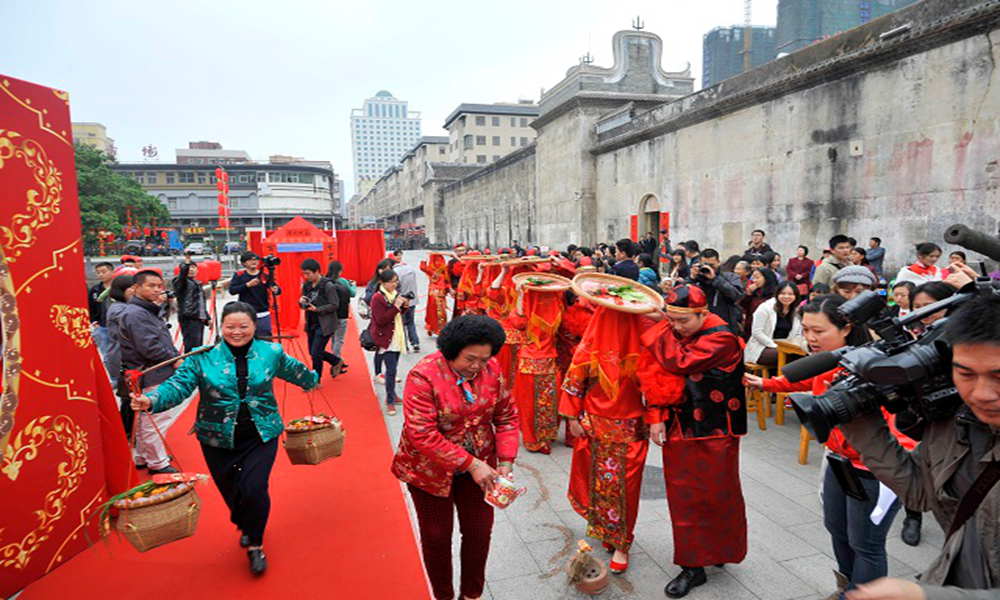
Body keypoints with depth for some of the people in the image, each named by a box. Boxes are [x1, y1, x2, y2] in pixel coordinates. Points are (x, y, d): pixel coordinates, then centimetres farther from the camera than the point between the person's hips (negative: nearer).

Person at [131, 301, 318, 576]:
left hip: (261, 436, 0)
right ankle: (245, 526, 47)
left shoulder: (271, 352, -1)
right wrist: (151, 400, -32)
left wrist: (312, 380, 32)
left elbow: (294, 370, 17)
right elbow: (179, 385, -14)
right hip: (218, 440, 1)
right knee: (231, 492, 11)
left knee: (254, 489, -11)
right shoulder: (203, 356, -6)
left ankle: (255, 544, 18)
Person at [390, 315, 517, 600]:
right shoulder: (423, 376, -24)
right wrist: (471, 464, -27)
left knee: (479, 531, 12)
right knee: (437, 536, 12)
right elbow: (422, 435, -28)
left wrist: (506, 462, -12)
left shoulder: (491, 369, -9)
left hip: (479, 466, 4)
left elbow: (507, 416, 0)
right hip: (431, 469, -4)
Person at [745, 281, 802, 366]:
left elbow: (798, 335, 13)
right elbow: (756, 332, -12)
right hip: (761, 349, -5)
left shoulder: (797, 311, 10)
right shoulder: (765, 308, -6)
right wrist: (775, 346, -17)